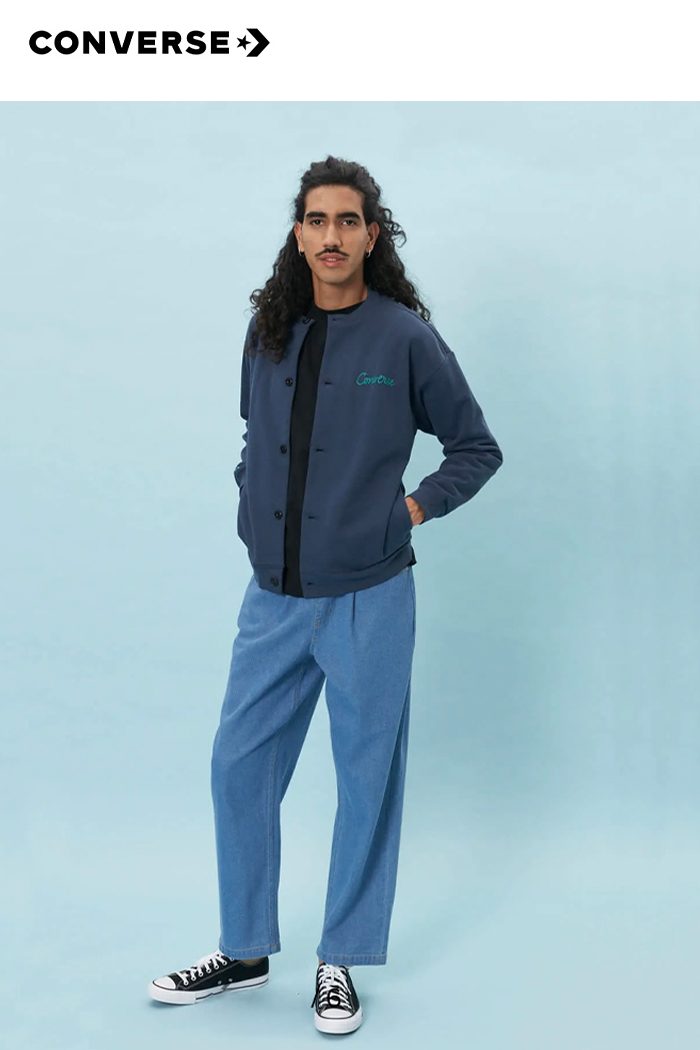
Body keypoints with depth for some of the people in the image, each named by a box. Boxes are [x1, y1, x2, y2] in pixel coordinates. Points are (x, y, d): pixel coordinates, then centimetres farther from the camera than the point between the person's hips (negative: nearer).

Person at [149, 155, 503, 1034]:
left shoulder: (405, 337, -5)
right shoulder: (267, 333, 6)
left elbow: (476, 449, 3)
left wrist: (410, 510, -6)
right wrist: (252, 511, 9)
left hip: (366, 599, -4)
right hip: (273, 598, 4)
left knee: (366, 778, 6)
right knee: (239, 765, 9)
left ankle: (341, 963, 24)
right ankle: (244, 951, 28)